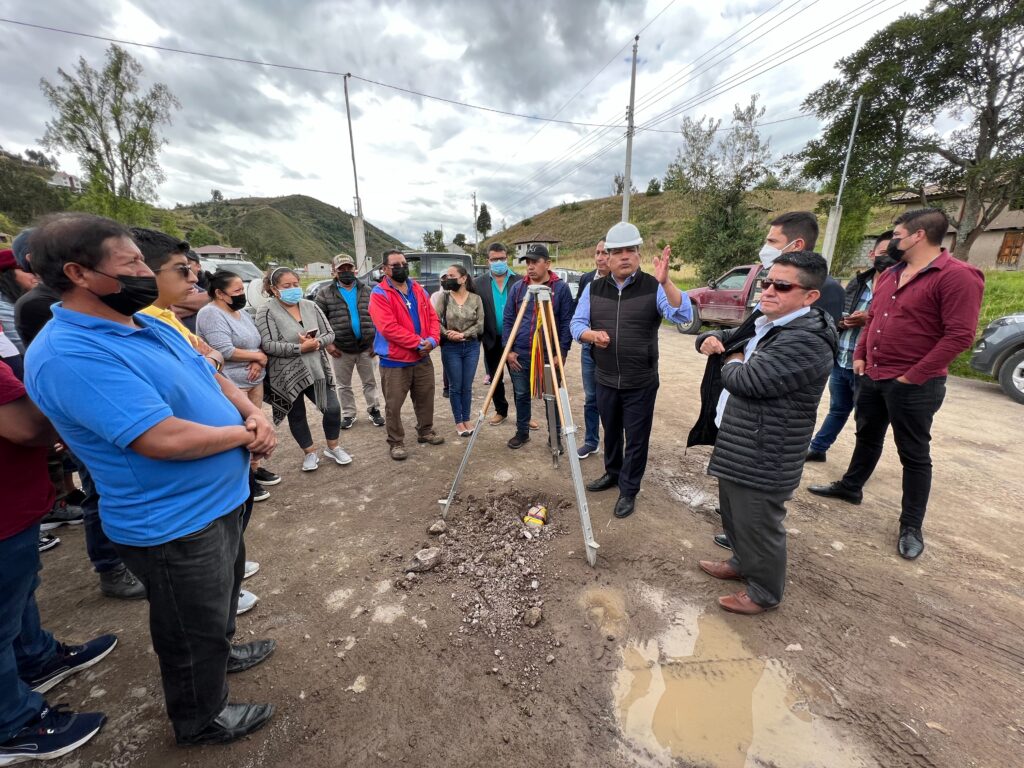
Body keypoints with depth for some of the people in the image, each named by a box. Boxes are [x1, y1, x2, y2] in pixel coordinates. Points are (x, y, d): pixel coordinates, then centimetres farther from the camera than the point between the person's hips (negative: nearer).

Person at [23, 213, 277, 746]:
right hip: (176, 526, -9)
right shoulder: (68, 356, -26)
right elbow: (162, 439, -33)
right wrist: (242, 433, -16)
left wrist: (253, 413, -8)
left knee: (220, 597, 32)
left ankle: (220, 653, 59)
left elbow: (212, 378, 11)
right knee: (192, 632, 17)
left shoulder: (148, 325, 5)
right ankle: (202, 720, 43)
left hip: (219, 501, 9)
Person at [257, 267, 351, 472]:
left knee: (333, 409, 3)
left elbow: (329, 334, 4)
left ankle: (333, 447, 26)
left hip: (317, 370, 3)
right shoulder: (267, 312, -8)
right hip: (287, 375, -3)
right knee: (297, 415, 10)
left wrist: (316, 343, -16)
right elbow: (268, 345, -17)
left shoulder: (311, 306, 5)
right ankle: (310, 453, 30)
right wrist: (300, 348, -23)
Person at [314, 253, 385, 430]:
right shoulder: (325, 293, 0)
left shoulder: (367, 292, 6)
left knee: (370, 382, 10)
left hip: (366, 348, 1)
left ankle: (374, 410, 25)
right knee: (344, 385, 11)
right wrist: (327, 343, -7)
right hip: (340, 349, 0)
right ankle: (348, 414, 26)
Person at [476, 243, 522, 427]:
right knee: (495, 377, 13)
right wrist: (481, 337, -4)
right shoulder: (480, 284, 2)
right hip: (492, 340, 2)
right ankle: (500, 411, 29)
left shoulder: (519, 281, -2)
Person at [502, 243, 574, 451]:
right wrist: (508, 350, -2)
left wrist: (562, 352, -10)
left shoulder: (561, 288, -2)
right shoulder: (517, 288, 6)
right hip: (519, 355, 3)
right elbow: (507, 320, 6)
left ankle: (555, 436, 24)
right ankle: (522, 432, 31)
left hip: (549, 355, -2)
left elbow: (567, 322, -3)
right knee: (521, 395, 13)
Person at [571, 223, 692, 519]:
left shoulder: (654, 287, -9)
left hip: (641, 383, -3)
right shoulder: (594, 289, 2)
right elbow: (577, 323, 1)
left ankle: (629, 491, 25)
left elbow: (683, 315, -22)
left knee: (636, 438, 7)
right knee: (610, 431, 21)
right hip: (605, 380, 4)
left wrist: (665, 282, -37)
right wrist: (591, 334, -21)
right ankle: (612, 473, 43)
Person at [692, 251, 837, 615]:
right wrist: (712, 339, -2)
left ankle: (765, 592, 32)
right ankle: (743, 562, 48)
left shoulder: (807, 340, -22)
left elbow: (744, 380, -28)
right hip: (735, 445, 10)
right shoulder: (762, 325, 10)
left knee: (757, 526, 9)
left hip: (762, 457, -9)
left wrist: (732, 361, -5)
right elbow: (723, 339, 23)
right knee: (733, 514, 26)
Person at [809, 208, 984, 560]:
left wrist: (913, 376, -19)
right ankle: (850, 487, 39)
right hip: (872, 376, 7)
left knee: (914, 455, 6)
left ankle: (911, 526, 19)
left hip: (913, 384, -7)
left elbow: (960, 335, -19)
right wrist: (859, 355, 8)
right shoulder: (889, 274, 10)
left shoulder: (957, 276, -14)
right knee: (867, 437, 21)